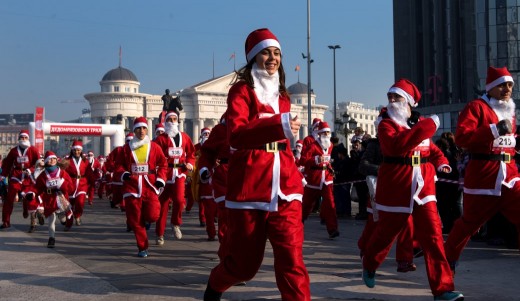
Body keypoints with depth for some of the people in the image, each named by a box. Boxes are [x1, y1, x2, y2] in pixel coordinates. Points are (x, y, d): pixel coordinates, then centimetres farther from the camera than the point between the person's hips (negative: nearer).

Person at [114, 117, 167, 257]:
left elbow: (163, 164, 9)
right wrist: (123, 173, -10)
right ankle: (143, 248, 14)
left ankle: (146, 219, 29)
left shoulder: (154, 147, 6)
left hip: (150, 187, 0)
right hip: (132, 187, 1)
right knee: (135, 220, 0)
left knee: (152, 216, -11)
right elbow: (118, 165, 10)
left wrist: (160, 179, -4)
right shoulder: (127, 148, 8)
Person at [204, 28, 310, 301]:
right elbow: (236, 134, -21)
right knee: (245, 261, 9)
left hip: (284, 186, 5)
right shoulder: (241, 91, -3)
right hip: (249, 186, -4)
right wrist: (279, 127, -33)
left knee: (291, 256, -9)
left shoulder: (282, 95, 16)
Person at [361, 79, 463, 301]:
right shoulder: (386, 124, -7)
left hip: (423, 186, 4)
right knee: (386, 231, 12)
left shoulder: (421, 123, 9)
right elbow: (395, 145, -29)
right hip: (395, 187, -4)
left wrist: (441, 162, 2)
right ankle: (369, 266, 40)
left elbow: (431, 148, 23)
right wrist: (428, 126, -27)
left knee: (433, 235, -3)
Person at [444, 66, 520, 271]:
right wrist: (495, 129, -26)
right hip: (483, 176, -6)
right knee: (469, 222, 8)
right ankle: (448, 259, 28)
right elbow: (461, 137, -21)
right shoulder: (476, 107, -7)